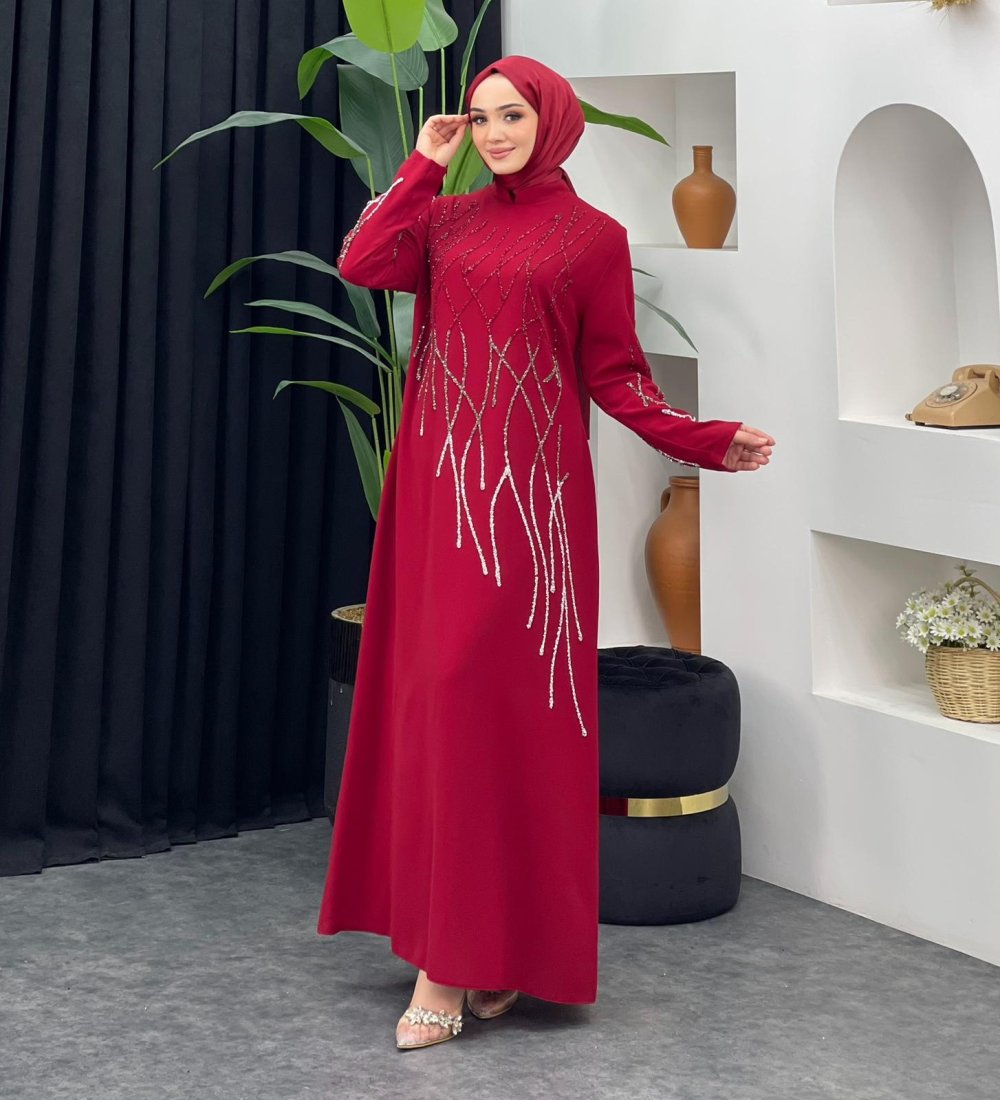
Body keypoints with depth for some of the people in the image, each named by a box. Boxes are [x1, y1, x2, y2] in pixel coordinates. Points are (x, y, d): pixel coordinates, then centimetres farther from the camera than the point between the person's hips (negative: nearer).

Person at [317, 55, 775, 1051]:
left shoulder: (592, 237, 4)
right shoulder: (446, 220, 14)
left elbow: (613, 370, 3)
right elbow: (360, 264, -3)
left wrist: (699, 441, -8)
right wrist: (424, 166, 3)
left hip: (526, 490, -4)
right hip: (437, 483, 4)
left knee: (492, 697, -8)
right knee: (432, 696, 2)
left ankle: (457, 958, -3)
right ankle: (460, 942, 10)